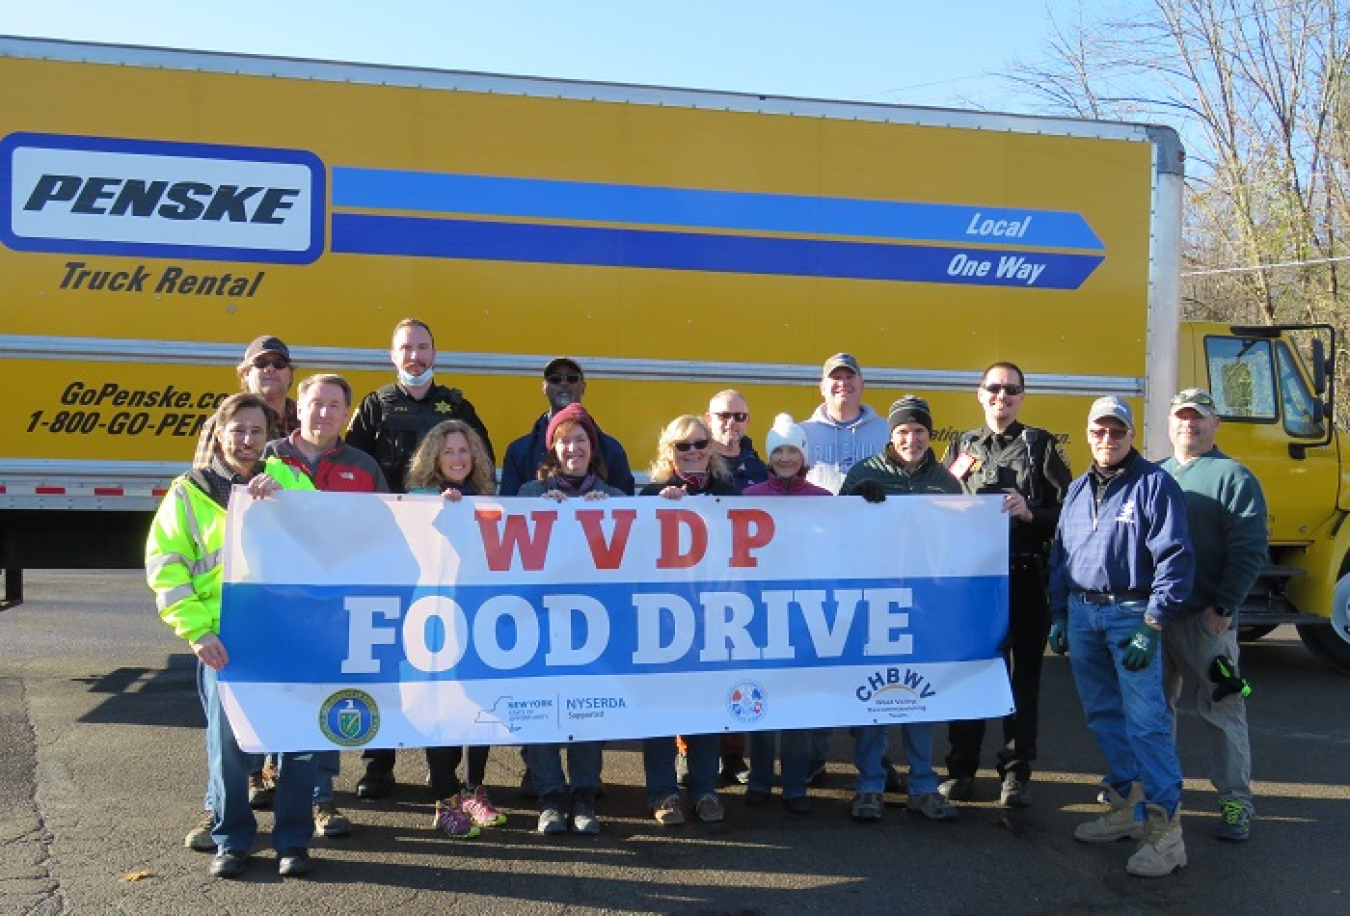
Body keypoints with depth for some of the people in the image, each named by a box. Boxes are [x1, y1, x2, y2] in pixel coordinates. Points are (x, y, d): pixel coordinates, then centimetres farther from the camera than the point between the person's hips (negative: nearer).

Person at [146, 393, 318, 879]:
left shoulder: (287, 480, 12)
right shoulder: (189, 492, 7)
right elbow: (164, 567, 1)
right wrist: (196, 630, -9)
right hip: (222, 637, -1)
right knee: (227, 739, 3)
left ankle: (293, 839, 14)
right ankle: (231, 839, 19)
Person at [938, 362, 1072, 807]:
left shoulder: (1040, 445, 7)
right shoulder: (961, 446, 14)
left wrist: (1030, 514, -15)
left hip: (1024, 577, -1)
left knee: (1023, 675, 5)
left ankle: (1016, 773, 15)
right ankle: (961, 768, 16)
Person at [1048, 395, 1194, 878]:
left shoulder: (1155, 484, -6)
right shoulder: (1078, 489, 14)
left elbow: (1175, 559, -11)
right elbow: (1060, 553, 20)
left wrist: (1152, 626, -15)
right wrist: (1059, 614, 13)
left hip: (1131, 613, -6)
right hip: (1082, 614, 7)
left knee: (1145, 721, -11)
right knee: (1103, 716, 12)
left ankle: (1164, 828, -8)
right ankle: (1125, 805, 24)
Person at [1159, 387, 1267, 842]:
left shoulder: (1233, 477, -3)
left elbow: (1249, 549, -10)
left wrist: (1223, 607, -16)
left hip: (1205, 617, -5)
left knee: (1221, 709, 2)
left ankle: (1235, 800, 12)